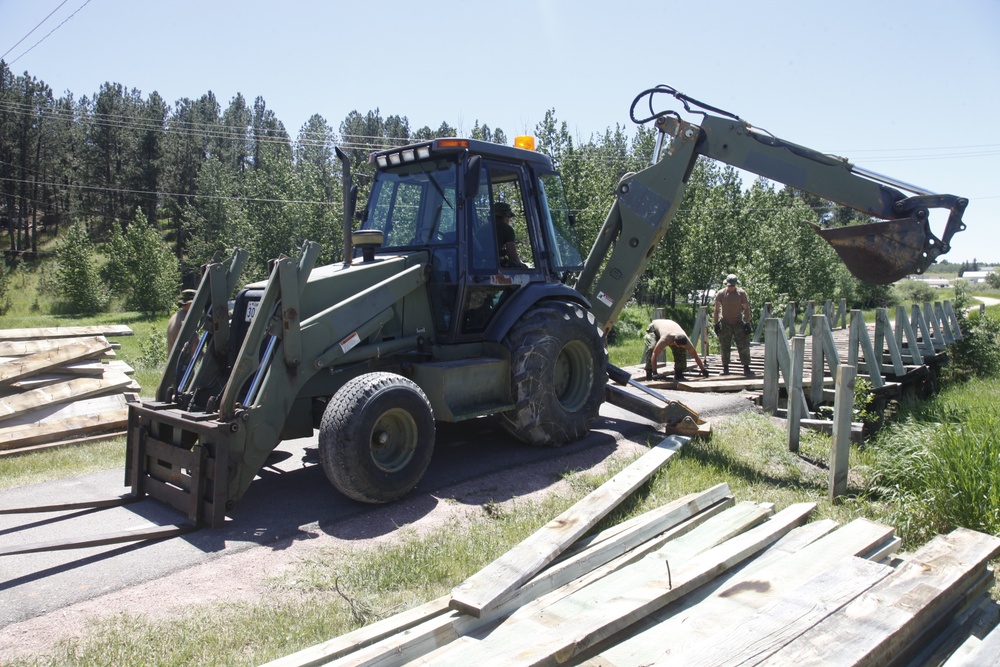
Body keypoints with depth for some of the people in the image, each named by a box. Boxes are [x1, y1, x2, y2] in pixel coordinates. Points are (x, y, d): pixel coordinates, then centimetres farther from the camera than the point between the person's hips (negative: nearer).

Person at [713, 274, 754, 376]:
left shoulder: (741, 293, -3)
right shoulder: (721, 293, -4)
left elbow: (746, 309, 0)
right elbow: (717, 310, 0)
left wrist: (747, 323, -6)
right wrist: (716, 324, -5)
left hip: (738, 323, 0)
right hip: (725, 324, 0)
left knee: (744, 346, -5)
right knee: (725, 347, 4)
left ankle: (746, 368, -3)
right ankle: (725, 368, 12)